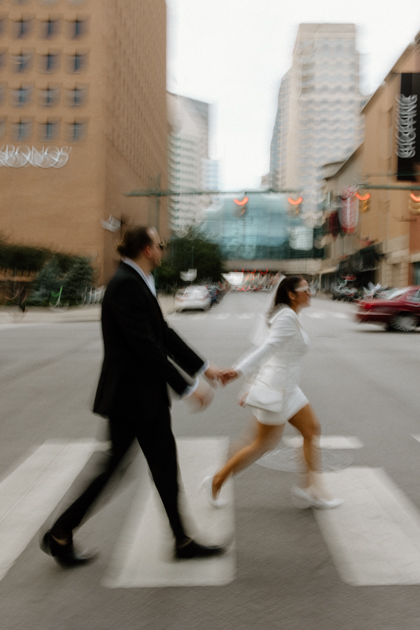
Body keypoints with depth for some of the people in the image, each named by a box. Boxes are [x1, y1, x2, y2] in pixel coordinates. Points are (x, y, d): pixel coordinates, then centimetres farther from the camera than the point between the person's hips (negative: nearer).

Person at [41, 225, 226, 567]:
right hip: (129, 394, -9)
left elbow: (164, 334, 12)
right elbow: (145, 346, -25)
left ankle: (182, 541, 26)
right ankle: (60, 535, 25)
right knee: (114, 465, 5)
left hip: (148, 393, 10)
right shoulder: (125, 285, -20)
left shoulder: (139, 284, 11)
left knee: (165, 464, 13)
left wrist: (203, 367, 9)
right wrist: (187, 387, -21)